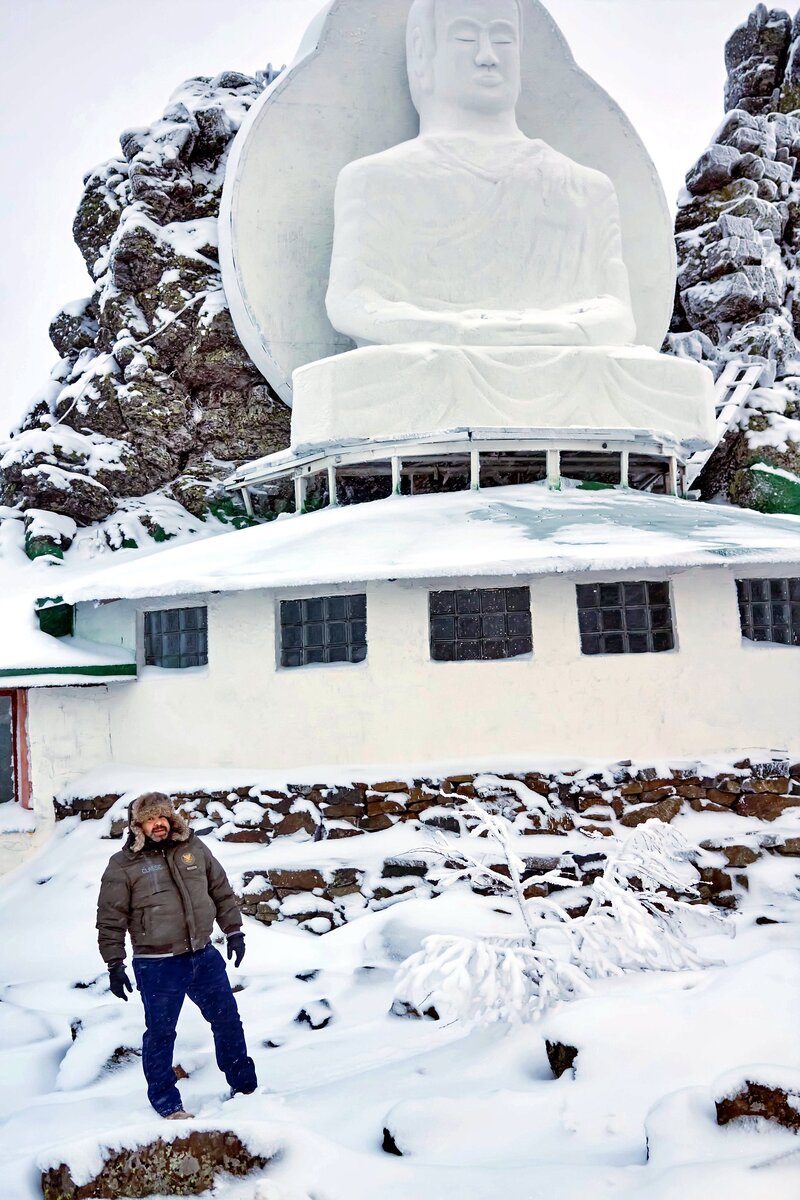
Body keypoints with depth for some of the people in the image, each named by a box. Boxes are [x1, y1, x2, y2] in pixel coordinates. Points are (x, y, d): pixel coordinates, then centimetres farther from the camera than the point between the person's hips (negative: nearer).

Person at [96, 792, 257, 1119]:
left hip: (204, 956, 4)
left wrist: (234, 931, 10)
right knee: (160, 1032, 8)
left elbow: (222, 891, 11)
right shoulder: (123, 866, -9)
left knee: (228, 1020, 14)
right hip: (158, 966, -4)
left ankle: (245, 1083, 33)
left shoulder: (193, 848, 3)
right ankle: (165, 1101, 29)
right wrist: (115, 965, -6)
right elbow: (110, 920, -5)